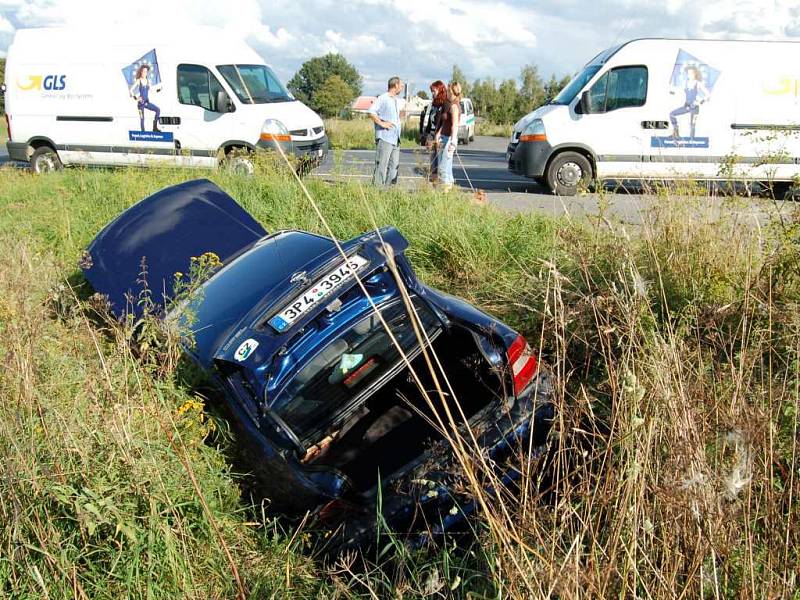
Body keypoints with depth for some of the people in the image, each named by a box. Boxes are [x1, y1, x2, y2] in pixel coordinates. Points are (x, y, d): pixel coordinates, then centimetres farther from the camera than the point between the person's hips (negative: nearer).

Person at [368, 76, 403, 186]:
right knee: (382, 166, -9)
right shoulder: (383, 98, -7)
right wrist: (381, 123, -19)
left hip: (395, 140, 9)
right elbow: (371, 112, -18)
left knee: (394, 166, 7)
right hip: (384, 139, -9)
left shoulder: (395, 100, 20)